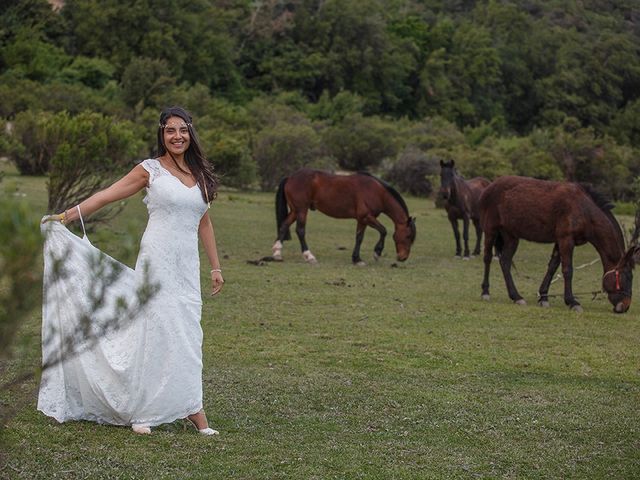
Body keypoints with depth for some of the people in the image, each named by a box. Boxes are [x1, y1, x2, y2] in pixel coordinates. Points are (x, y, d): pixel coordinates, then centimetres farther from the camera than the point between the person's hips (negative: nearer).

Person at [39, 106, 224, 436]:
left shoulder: (200, 174, 14)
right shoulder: (151, 170, 1)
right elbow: (106, 196, 1)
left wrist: (216, 267, 18)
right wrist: (62, 217, -3)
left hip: (188, 266, 4)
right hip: (157, 260, -4)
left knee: (187, 335, 2)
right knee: (156, 330, -6)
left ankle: (191, 408, 4)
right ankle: (141, 411, 2)